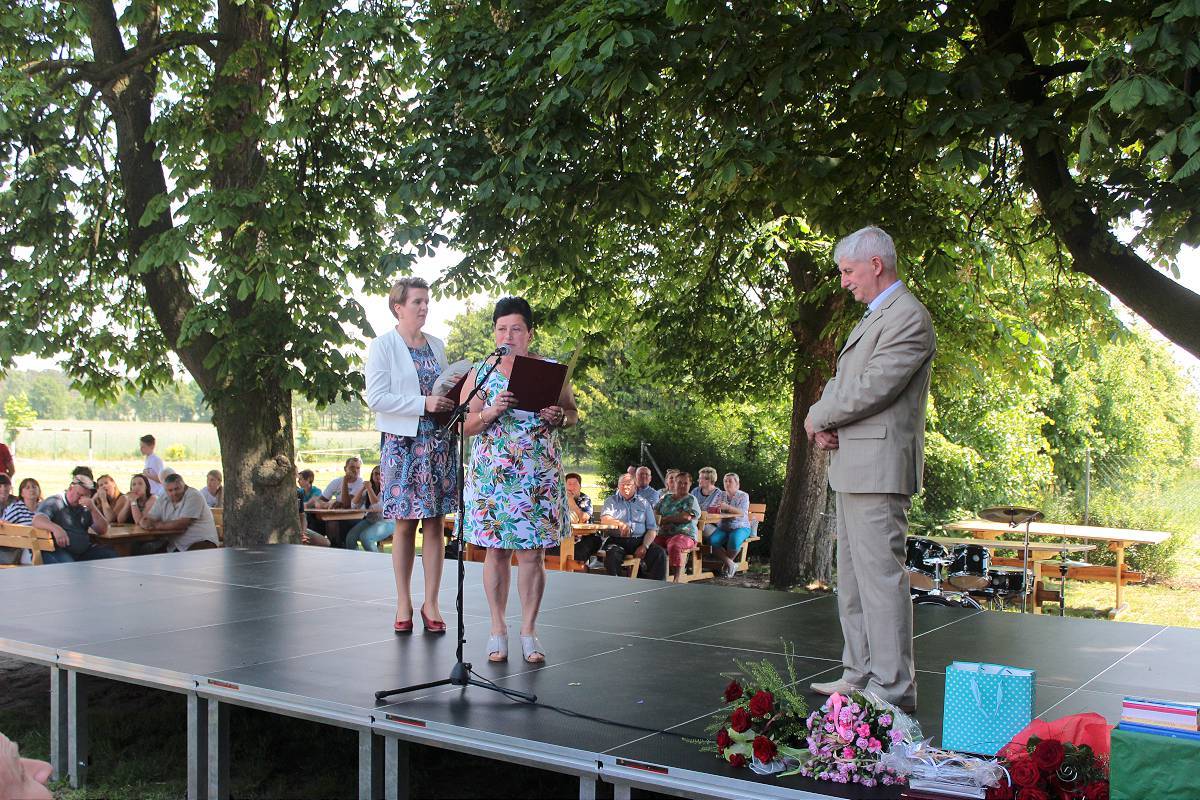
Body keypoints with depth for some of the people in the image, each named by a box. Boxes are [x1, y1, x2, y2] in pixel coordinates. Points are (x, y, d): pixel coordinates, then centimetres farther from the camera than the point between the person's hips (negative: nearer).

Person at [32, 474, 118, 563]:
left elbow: (103, 529, 9)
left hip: (83, 551, 5)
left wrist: (93, 508, -6)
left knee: (111, 556, -14)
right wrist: (55, 528, -38)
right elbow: (37, 520, -16)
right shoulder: (54, 502, 2)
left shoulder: (85, 508, 16)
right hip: (58, 550, -5)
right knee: (67, 564, -37)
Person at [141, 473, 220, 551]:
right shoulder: (163, 499, 8)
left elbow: (182, 524, -17)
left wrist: (157, 525, -6)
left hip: (201, 542, -7)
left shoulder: (194, 496, -10)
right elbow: (144, 521, 3)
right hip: (175, 548, 7)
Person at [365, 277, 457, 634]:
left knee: (435, 523, 3)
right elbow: (376, 398, -11)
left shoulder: (437, 345, 13)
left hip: (439, 442, 4)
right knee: (404, 523, 1)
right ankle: (403, 602, 11)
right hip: (402, 443, -4)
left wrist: (453, 400, 0)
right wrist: (423, 403, -18)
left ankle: (431, 602, 10)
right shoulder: (382, 347, -2)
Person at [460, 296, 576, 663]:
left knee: (533, 551, 0)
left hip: (539, 477, 0)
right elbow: (465, 425, 4)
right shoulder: (481, 372, 6)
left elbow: (573, 414, 13)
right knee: (496, 550, 2)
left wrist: (560, 417, -10)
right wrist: (491, 413, -15)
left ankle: (529, 629, 10)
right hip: (492, 475, 0)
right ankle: (497, 628, 12)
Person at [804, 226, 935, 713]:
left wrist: (817, 418, -6)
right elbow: (842, 381, 20)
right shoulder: (872, 317, 21)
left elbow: (873, 386, -19)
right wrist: (825, 424, 0)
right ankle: (860, 675, 25)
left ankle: (892, 688, -3)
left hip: (878, 467, -11)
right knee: (852, 579, 15)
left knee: (881, 576, -8)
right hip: (853, 469, 11)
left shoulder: (908, 316, -11)